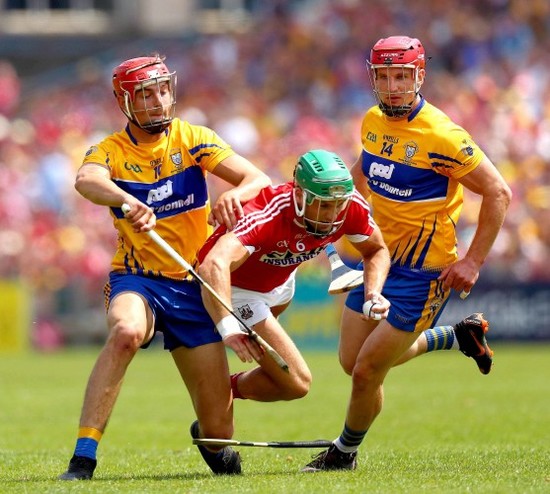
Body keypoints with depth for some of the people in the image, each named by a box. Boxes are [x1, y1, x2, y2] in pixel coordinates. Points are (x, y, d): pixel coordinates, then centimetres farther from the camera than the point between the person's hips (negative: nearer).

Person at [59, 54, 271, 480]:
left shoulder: (192, 139, -2)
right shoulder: (111, 151, -6)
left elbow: (259, 180, -11)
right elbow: (87, 180, -31)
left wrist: (235, 195, -35)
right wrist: (127, 202, -52)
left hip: (195, 286, 2)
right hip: (138, 280, -2)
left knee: (218, 428, -1)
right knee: (126, 332, -39)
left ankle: (209, 437, 39)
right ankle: (83, 459, -37)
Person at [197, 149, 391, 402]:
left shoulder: (352, 206, -25)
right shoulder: (267, 214, -43)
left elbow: (377, 251, -4)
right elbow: (214, 266, -57)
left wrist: (373, 293, -24)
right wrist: (228, 329, -69)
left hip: (280, 282, 7)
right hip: (236, 288, -7)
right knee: (296, 383, -15)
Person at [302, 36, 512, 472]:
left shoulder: (441, 137, -21)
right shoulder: (373, 122, 1)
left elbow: (498, 193, -16)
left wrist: (473, 262, -17)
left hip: (423, 271, -8)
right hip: (378, 258, 8)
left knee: (367, 371, -6)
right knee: (353, 361, 13)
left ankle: (345, 453, 22)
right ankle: (460, 336, 30)